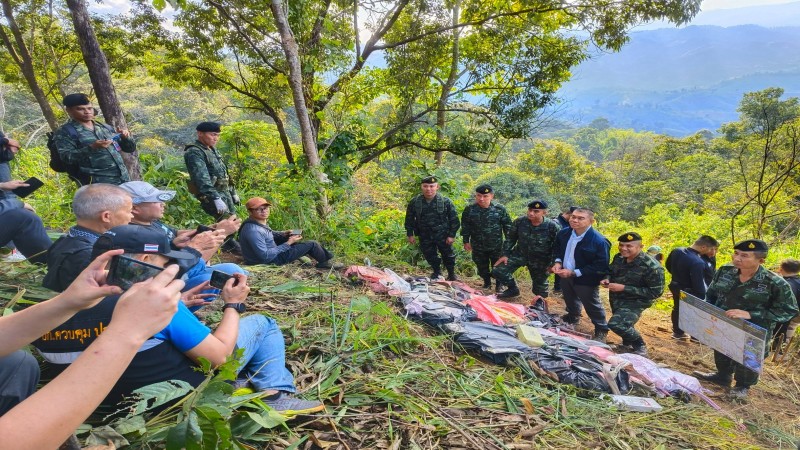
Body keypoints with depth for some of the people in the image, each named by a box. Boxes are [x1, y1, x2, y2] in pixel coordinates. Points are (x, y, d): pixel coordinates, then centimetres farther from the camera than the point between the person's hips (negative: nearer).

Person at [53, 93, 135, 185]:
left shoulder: (105, 128, 16)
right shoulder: (65, 131, 3)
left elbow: (130, 149, 19)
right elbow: (67, 157, -9)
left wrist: (125, 138, -2)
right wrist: (92, 148, -21)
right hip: (99, 183, -5)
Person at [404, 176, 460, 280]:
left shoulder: (445, 201, -11)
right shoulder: (414, 202, -6)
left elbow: (454, 220, -5)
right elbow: (409, 219, 4)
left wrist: (452, 235, -8)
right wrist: (410, 234, 2)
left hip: (443, 235, -2)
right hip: (425, 236, 2)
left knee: (448, 255, 11)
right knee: (430, 256, 14)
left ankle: (451, 274, 34)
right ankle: (437, 272, 39)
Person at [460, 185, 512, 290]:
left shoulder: (500, 209, -12)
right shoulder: (469, 210, -9)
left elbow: (507, 226, -2)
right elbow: (465, 227, 2)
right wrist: (466, 241, 3)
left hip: (496, 246, -1)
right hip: (478, 247, 2)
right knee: (482, 267, 17)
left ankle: (499, 285, 35)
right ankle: (487, 283, 40)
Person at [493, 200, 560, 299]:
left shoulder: (553, 227, -22)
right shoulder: (519, 221, -14)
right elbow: (511, 239, 0)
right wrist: (505, 254, -3)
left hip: (540, 260, -2)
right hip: (520, 254, 3)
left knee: (539, 281, 12)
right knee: (498, 271, -6)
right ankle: (513, 289, 21)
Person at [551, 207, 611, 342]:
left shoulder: (599, 241, -27)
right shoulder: (564, 233, -8)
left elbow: (601, 266, -25)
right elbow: (557, 248, 12)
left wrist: (574, 273, -28)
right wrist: (557, 262, -9)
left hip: (586, 280, -6)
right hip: (565, 275, 6)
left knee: (592, 306, 11)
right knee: (570, 301, 29)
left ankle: (601, 330, 33)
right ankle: (573, 317, 57)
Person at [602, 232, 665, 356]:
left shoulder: (652, 267, -26)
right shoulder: (618, 258, -6)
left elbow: (656, 292, -24)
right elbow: (611, 271, 13)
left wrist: (623, 288, -29)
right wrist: (607, 279, -13)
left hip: (635, 302, -7)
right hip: (616, 299, 7)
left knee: (616, 324, -23)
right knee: (623, 324, 24)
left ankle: (640, 347, 2)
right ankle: (627, 344, 54)